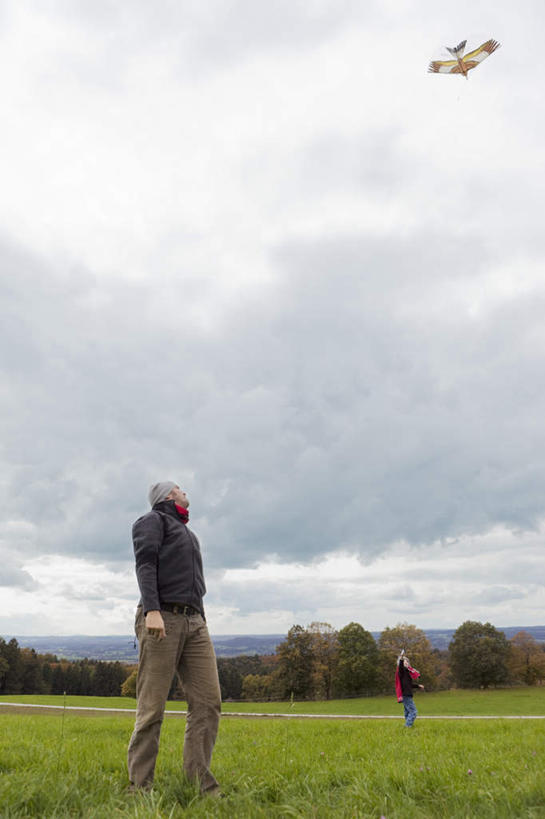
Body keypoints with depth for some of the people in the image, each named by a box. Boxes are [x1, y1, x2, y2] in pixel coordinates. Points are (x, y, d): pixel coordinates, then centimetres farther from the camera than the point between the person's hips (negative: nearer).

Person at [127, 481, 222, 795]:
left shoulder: (188, 534, 30)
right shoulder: (153, 520, 7)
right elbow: (145, 563, -9)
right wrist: (152, 610, -23)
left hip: (194, 622, 7)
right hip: (161, 618, -7)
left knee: (208, 701, -4)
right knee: (152, 708, -5)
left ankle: (199, 781, 0)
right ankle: (140, 786, 3)